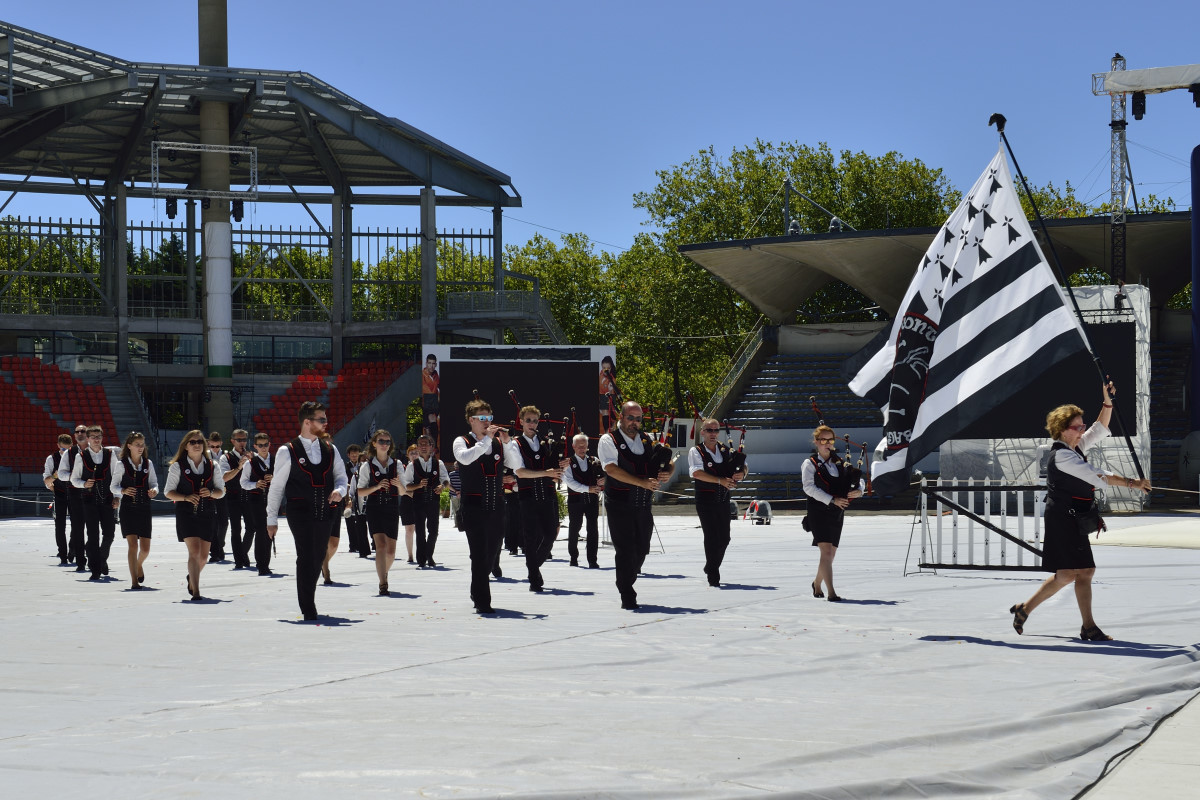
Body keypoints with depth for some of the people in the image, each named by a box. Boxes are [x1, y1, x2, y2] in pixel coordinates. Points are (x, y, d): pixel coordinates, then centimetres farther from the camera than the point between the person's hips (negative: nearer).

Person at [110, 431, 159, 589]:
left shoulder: (148, 463, 8)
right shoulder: (121, 464, -1)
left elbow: (153, 483, 11)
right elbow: (113, 486, 2)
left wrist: (154, 490, -11)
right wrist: (123, 491, -18)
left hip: (144, 508, 3)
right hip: (128, 508, -3)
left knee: (145, 548, 5)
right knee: (133, 544, -12)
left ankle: (139, 564, 40)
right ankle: (134, 581, -6)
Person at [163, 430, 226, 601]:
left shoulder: (212, 465, 8)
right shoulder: (178, 466, 1)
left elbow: (221, 491, 11)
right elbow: (168, 492, 2)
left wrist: (210, 493, -12)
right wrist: (186, 497, -16)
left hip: (207, 513, 3)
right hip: (186, 513, -3)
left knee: (203, 556, 9)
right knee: (194, 551, -17)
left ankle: (192, 578, 40)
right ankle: (195, 592, -15)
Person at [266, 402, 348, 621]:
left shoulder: (330, 449, 12)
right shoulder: (287, 452, -2)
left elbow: (341, 476, 20)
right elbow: (276, 487, 3)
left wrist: (339, 490, -5)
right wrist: (272, 519, 4)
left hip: (325, 512, 5)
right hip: (300, 512, -5)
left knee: (318, 558, 10)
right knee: (306, 557, -12)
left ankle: (307, 601, 26)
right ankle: (308, 610, -9)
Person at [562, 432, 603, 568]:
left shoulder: (594, 461, 11)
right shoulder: (568, 463, 1)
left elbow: (603, 475, 14)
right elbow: (569, 481, -10)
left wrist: (603, 480, -11)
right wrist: (587, 488, -18)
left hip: (592, 498, 2)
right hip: (575, 499, -2)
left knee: (593, 528, -6)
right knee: (574, 528, 7)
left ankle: (592, 560, -5)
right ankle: (573, 557, 23)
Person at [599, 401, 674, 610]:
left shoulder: (647, 441, 13)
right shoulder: (609, 440, -4)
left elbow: (665, 466, 17)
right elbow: (612, 469, -18)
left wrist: (666, 474, -9)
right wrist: (642, 482, -26)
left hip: (643, 505, 6)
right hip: (619, 505, -6)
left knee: (641, 550, 9)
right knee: (626, 551, -8)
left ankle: (625, 584, 31)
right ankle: (627, 598, -4)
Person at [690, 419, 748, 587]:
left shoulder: (726, 451, 13)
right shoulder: (695, 452, -3)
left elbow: (743, 467, 14)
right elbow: (697, 473, -19)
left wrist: (741, 473, -12)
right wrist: (720, 480, -27)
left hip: (723, 500, 5)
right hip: (705, 501, -5)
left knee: (724, 538, 9)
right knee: (711, 537, -9)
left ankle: (711, 568, 31)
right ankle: (713, 577, -4)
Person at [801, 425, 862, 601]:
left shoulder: (839, 464, 14)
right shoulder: (810, 464, -1)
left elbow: (852, 483, 15)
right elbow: (809, 487, -13)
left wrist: (857, 491, -10)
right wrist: (832, 500, -22)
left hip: (837, 514, 6)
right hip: (819, 512, -6)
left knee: (830, 554, 13)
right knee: (826, 551, -17)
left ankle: (817, 583, 37)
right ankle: (831, 592, -20)